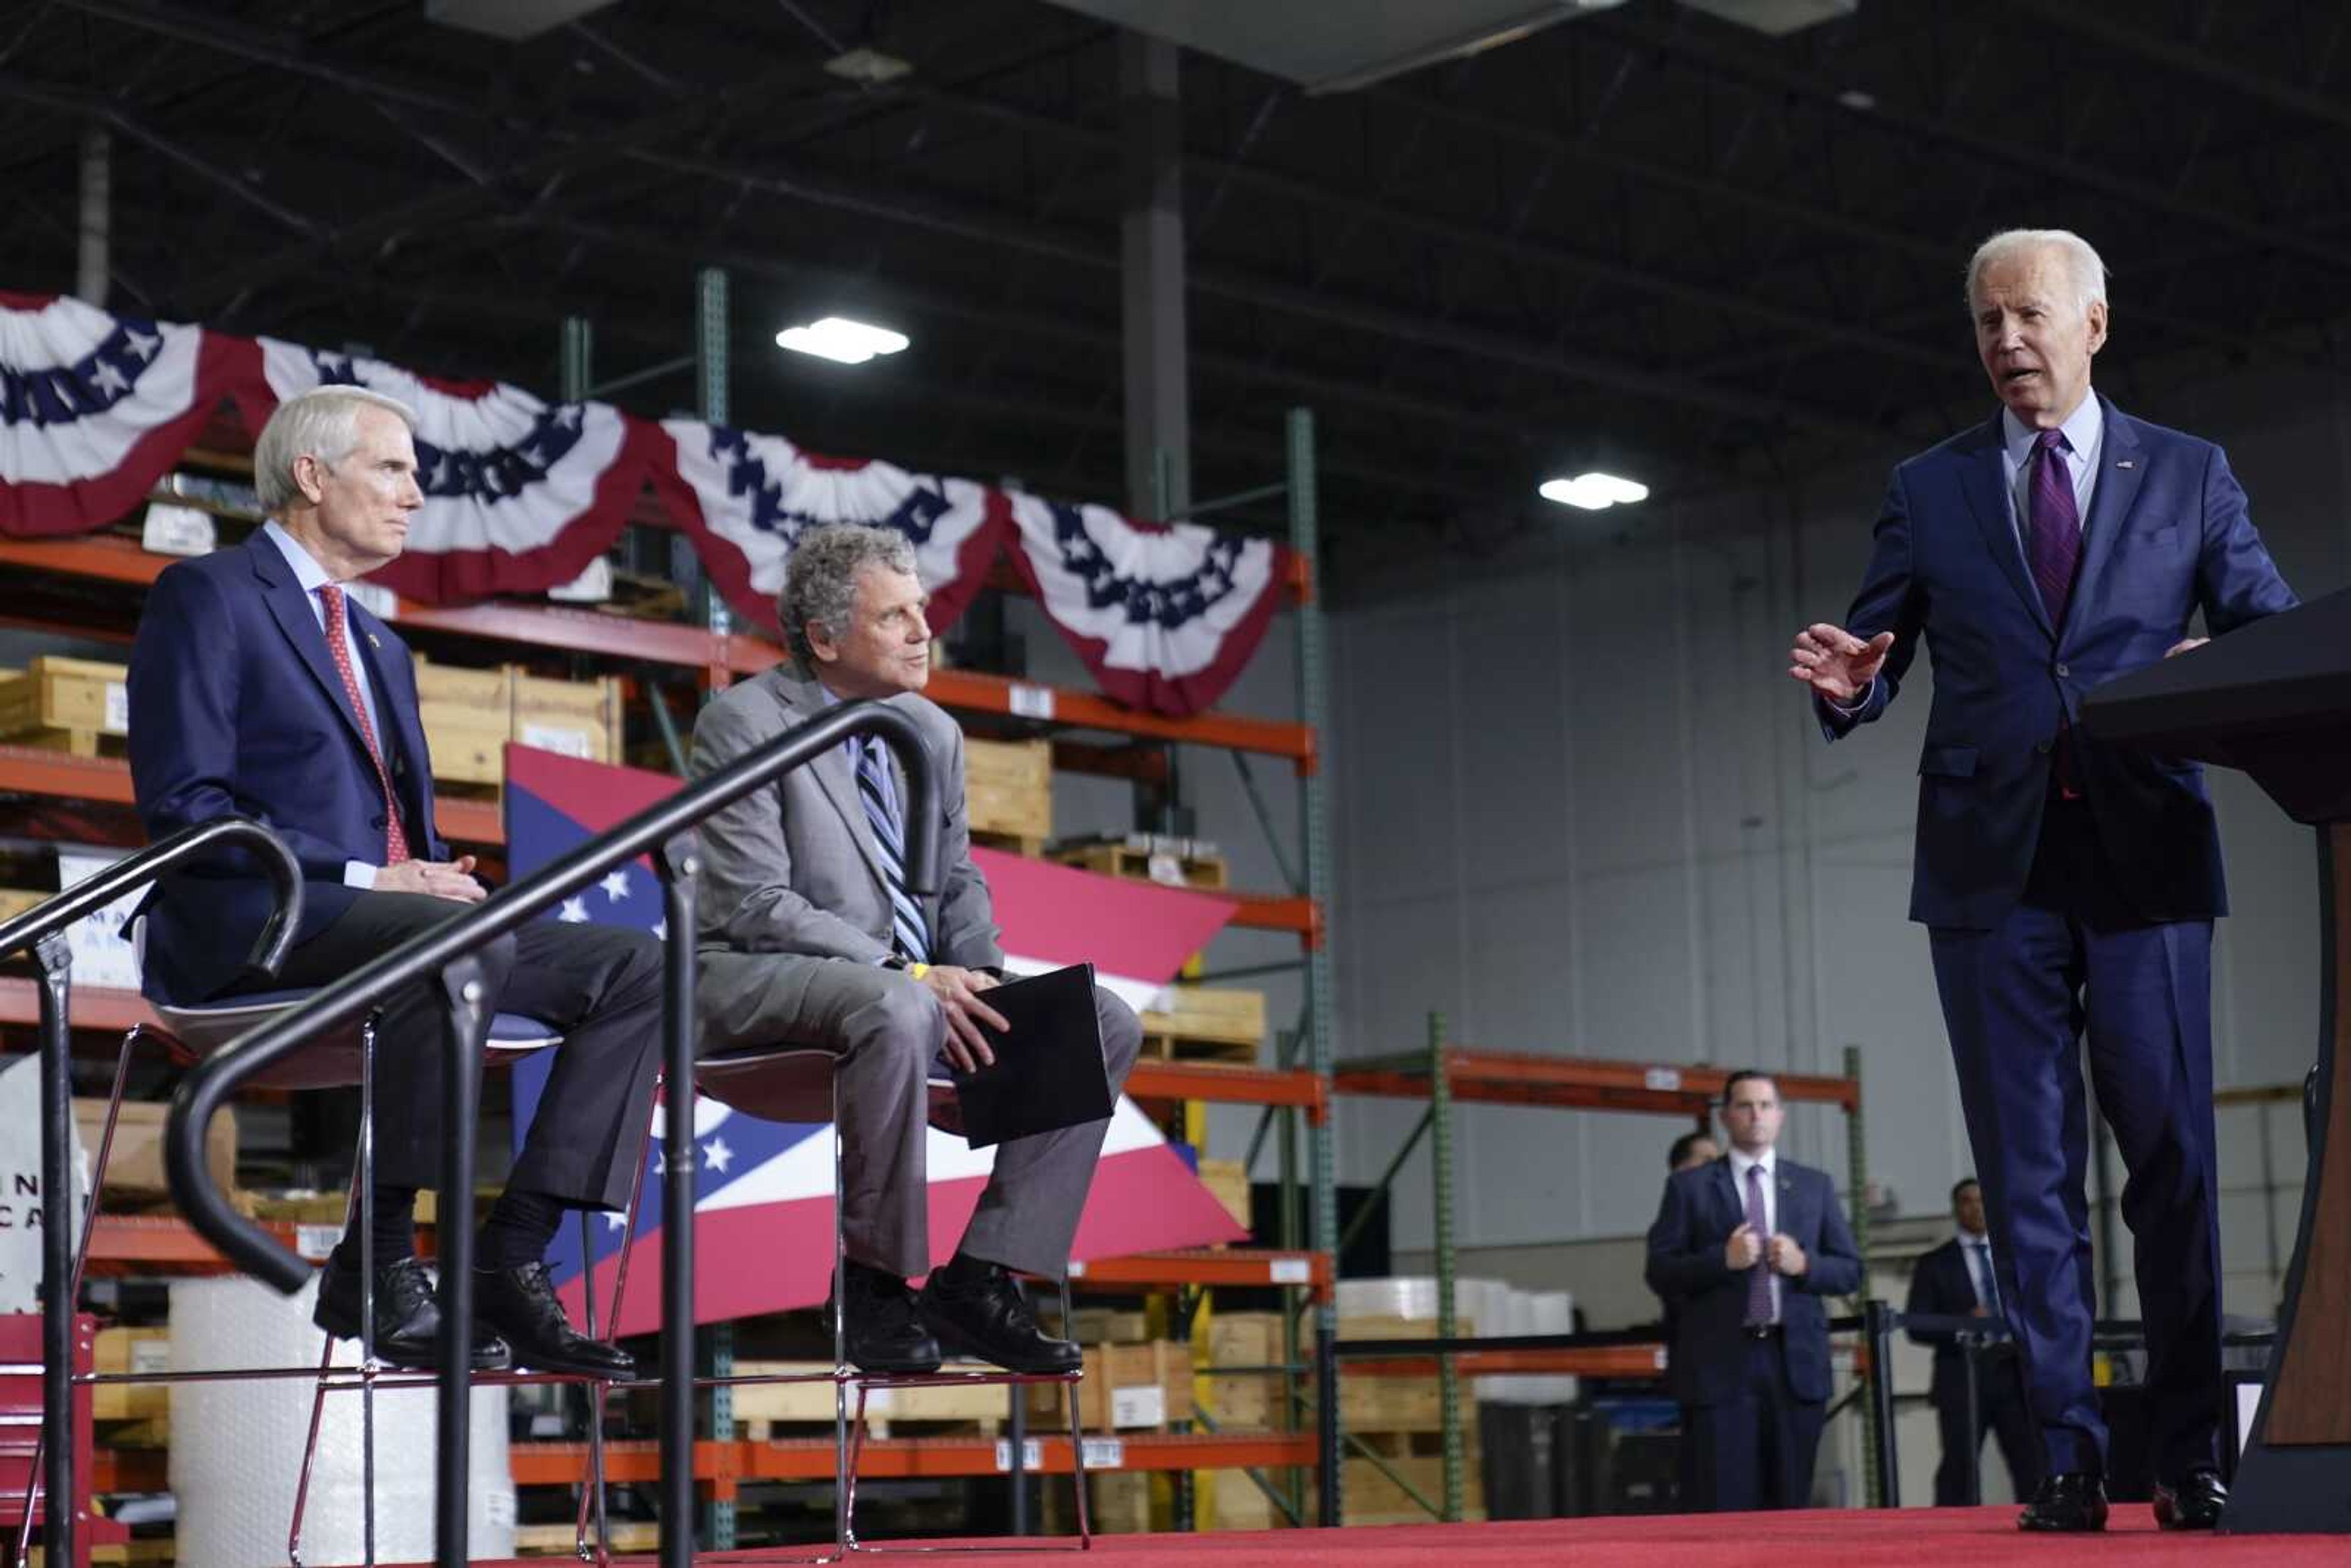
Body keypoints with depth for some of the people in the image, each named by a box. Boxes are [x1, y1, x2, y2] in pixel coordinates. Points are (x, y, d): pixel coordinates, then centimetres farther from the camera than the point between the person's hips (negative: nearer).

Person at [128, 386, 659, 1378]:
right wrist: (366, 878, -18)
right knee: (465, 944, -36)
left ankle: (510, 1261, -15)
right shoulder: (208, 597, 0)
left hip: (391, 918, 8)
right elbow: (182, 803, -12)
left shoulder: (382, 648, 26)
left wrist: (439, 876, -1)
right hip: (251, 926, -8)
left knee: (631, 965, -9)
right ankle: (374, 1268, -25)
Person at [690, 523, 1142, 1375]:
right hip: (764, 978, -8)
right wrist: (909, 976, -23)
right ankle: (874, 1284, -23)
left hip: (915, 979, 8)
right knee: (898, 1012, -40)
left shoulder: (932, 730, 13)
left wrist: (975, 975, -5)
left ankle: (979, 1279, -9)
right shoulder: (743, 723, -9)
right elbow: (755, 905, -17)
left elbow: (957, 879, 18)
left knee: (1106, 1024, -8)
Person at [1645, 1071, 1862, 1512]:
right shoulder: (1688, 1187, 7)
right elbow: (1659, 1272, 0)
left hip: (1796, 1361, 3)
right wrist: (1722, 1259, -14)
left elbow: (1850, 1271, 12)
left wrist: (1804, 1264, -8)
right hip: (1719, 1364, -2)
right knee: (1725, 1508, -5)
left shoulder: (1814, 1186, 14)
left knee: (1791, 1505, 4)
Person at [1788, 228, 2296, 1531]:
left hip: (2143, 857, -1)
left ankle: (2192, 1456, 3)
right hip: (1993, 868, 1)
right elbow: (1877, 658, 11)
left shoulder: (2186, 476, 11)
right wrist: (1846, 682, -12)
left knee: (2173, 1158, -3)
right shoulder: (1928, 492, 13)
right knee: (2029, 1175, 1)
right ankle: (2067, 1458, 4)